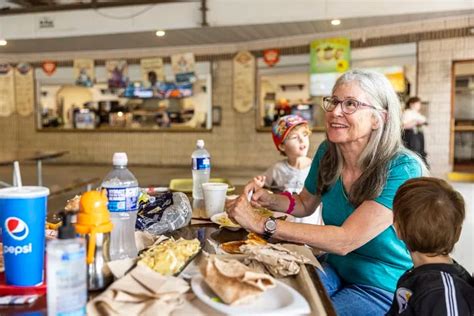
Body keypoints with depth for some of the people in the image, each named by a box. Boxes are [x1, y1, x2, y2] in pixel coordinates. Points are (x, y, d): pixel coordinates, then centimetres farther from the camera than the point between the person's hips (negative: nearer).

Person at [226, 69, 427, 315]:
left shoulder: (402, 169, -25)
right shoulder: (327, 153, -7)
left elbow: (345, 240, -32)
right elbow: (305, 204, 10)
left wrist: (262, 223, -34)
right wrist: (270, 200, -12)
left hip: (383, 288, -4)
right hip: (337, 269, 5)